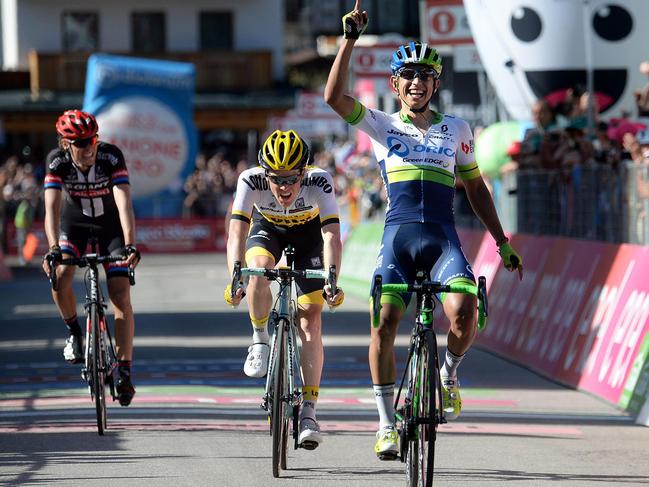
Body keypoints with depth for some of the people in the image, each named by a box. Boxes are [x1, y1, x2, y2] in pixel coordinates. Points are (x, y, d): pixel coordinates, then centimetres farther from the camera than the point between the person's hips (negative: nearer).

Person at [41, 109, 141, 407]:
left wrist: (130, 245, -51)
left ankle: (124, 373, -7)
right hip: (74, 221, 1)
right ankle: (74, 332, 4)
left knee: (121, 296, -13)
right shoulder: (57, 161, -26)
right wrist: (53, 249, -50)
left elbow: (124, 203, -37)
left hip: (110, 223, -1)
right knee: (59, 279, -25)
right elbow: (52, 207, -35)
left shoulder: (111, 156, -29)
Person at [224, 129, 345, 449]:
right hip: (267, 229, 1)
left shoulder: (319, 181, -36)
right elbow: (237, 231, -41)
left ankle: (308, 411, -10)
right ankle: (259, 340, -9)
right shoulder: (251, 180, -34)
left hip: (308, 234, -1)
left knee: (310, 319, -12)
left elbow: (331, 234, -43)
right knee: (259, 267, -34)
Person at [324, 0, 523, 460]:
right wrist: (351, 39, -12)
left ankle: (450, 372, 7)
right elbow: (335, 97, -6)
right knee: (383, 324, -15)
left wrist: (503, 243, 17)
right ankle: (387, 424, -2)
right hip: (398, 236, 0)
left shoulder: (456, 129, 15)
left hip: (443, 239, 0)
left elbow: (475, 188, 21)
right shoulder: (382, 125, 10)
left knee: (464, 312, -26)